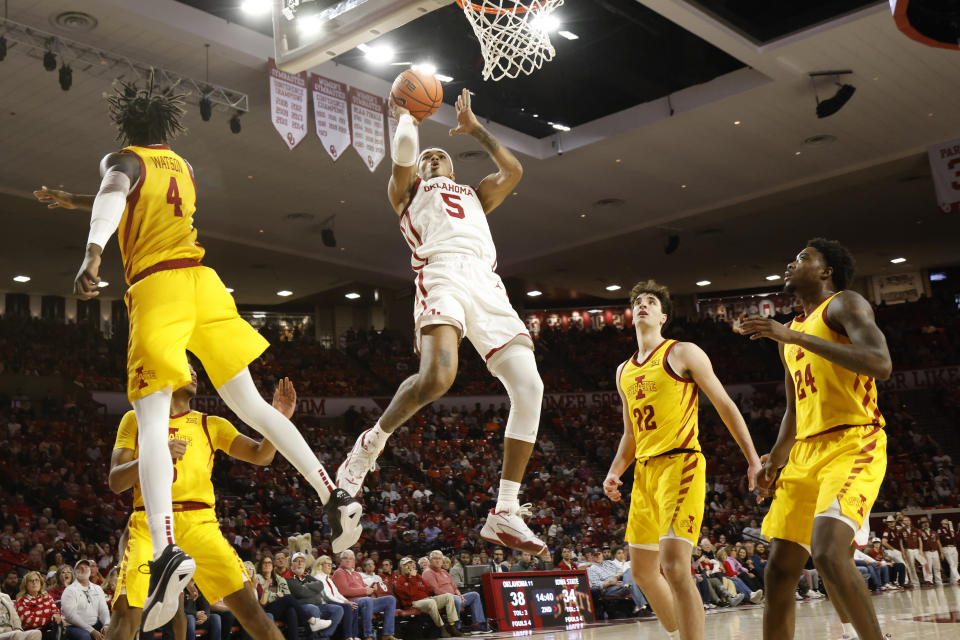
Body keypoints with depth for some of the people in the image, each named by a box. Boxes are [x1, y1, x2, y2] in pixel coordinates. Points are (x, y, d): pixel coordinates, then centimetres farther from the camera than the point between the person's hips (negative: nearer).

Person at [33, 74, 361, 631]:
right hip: (202, 281, 5)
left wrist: (93, 252, -33)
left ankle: (167, 551, -29)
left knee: (152, 427, -12)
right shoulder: (183, 167, 27)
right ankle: (334, 496, 4)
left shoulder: (123, 160, 8)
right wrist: (72, 201, 51)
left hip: (156, 289, -5)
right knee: (251, 404, 11)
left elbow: (115, 193, -17)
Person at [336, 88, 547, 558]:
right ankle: (371, 443, -5)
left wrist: (475, 129, 40)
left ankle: (505, 515, -9)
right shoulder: (406, 190, 27)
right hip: (442, 274, -5)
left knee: (529, 388, -13)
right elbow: (404, 150, 8)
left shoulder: (473, 196, 41)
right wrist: (405, 116, 29)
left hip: (487, 284, 5)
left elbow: (513, 170, 30)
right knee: (437, 375, -33)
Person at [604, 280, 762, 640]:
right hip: (644, 471, 8)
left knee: (674, 566, -21)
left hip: (680, 464, -7)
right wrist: (614, 472, 10)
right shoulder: (624, 372, 19)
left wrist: (753, 459, -6)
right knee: (642, 571, 12)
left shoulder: (684, 353, 1)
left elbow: (725, 407, 0)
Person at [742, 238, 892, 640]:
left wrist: (795, 336, -21)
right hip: (805, 454, 8)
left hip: (853, 445, -8)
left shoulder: (844, 304, -1)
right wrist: (775, 458, 13)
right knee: (779, 571, 4)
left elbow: (880, 364, -20)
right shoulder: (792, 333, 23)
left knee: (828, 553, -28)